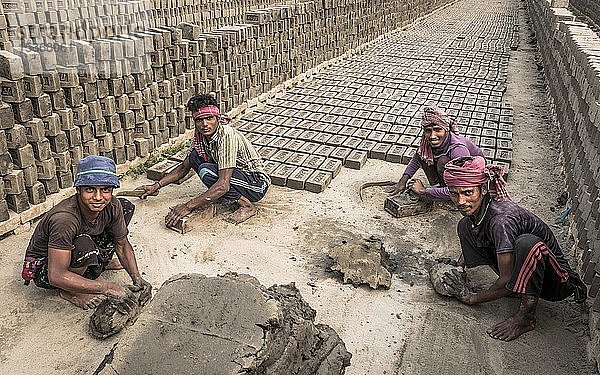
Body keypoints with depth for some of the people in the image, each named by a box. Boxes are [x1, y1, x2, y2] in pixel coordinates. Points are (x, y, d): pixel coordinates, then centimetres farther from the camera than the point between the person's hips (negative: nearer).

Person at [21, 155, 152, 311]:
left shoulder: (113, 206, -20)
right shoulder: (65, 218, -38)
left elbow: (122, 245, -6)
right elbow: (56, 276, -37)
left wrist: (137, 279, -21)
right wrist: (108, 288, -38)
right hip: (43, 267, -6)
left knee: (127, 207, -4)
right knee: (85, 246, -39)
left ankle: (100, 262, 11)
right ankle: (69, 292, -8)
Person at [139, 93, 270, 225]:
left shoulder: (227, 136, -28)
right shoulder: (201, 137, -3)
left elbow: (223, 186, -35)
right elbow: (184, 167, 13)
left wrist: (188, 207, -34)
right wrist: (156, 186, 3)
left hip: (257, 183, -8)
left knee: (206, 171, -26)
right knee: (194, 157, -4)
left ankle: (247, 205, -13)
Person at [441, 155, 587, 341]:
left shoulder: (500, 219, -33)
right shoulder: (475, 209, -8)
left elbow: (507, 279, -28)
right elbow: (472, 244, 14)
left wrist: (472, 298, -13)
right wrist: (454, 269, -1)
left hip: (555, 282, -8)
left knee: (527, 242, -41)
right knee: (465, 226, 1)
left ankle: (526, 317, -20)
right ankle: (515, 288, 3)